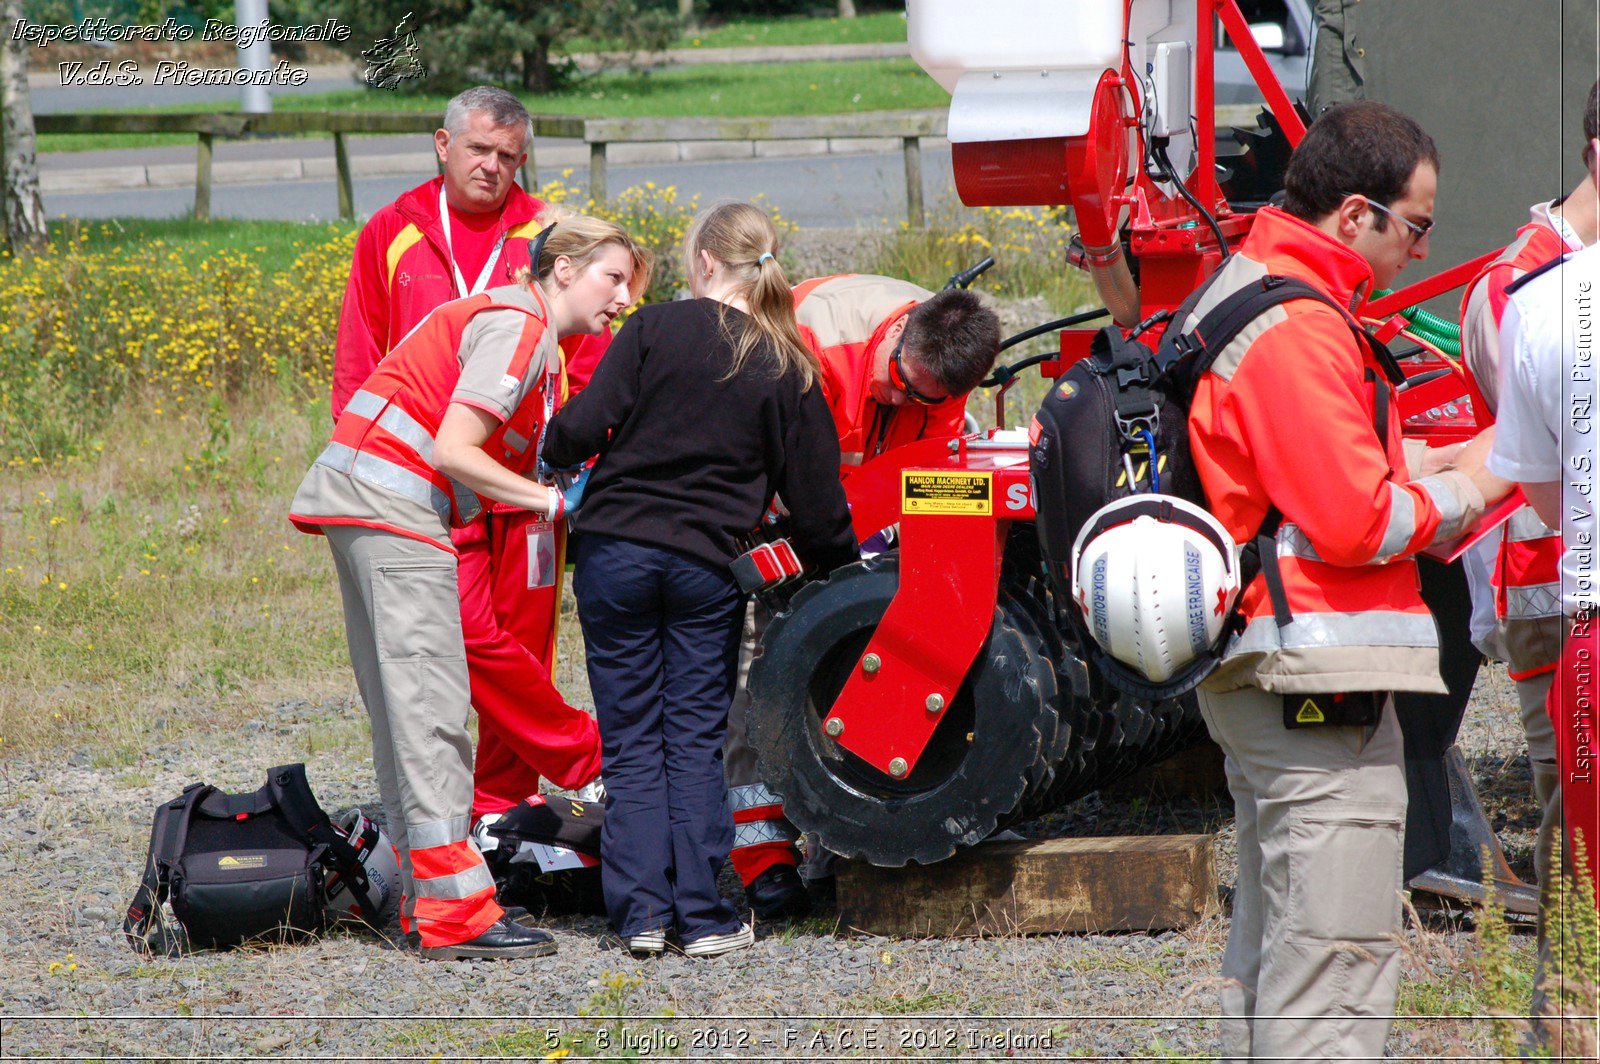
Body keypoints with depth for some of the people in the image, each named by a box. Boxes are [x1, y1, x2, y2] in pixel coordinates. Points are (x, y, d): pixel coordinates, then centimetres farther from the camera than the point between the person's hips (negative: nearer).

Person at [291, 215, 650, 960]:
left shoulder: (524, 330, 21)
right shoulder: (516, 327, -10)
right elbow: (453, 451, -18)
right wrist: (553, 501, -12)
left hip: (362, 503, 10)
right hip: (391, 502, -10)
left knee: (401, 705, 10)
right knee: (429, 700, -12)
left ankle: (423, 899, 12)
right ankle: (454, 912, -16)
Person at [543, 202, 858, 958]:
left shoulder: (655, 330, -3)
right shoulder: (787, 369, 3)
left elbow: (583, 427, -10)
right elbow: (816, 503, 3)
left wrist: (554, 456, 12)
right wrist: (844, 565, 20)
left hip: (618, 551, -1)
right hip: (708, 568, 1)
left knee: (632, 738, 6)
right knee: (697, 740, 8)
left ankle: (642, 911, 2)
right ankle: (704, 916, 3)